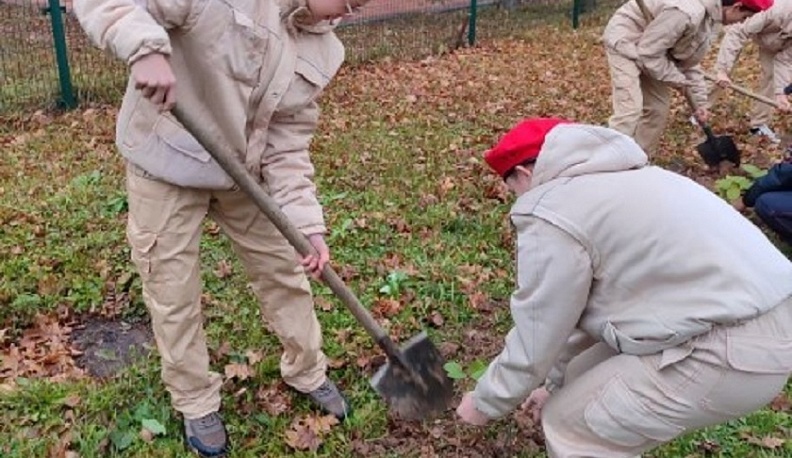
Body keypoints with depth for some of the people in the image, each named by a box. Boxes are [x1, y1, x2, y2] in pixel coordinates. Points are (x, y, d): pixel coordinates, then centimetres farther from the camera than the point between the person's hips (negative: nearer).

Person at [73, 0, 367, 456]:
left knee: (285, 268, 14)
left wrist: (308, 224, -17)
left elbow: (288, 146, -6)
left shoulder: (322, 51, -5)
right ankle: (196, 403, 31)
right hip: (168, 162, -5)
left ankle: (307, 371, 38)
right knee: (174, 294, 7)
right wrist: (145, 47, -42)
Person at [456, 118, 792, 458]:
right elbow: (586, 301, 26)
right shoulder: (599, 180, 20)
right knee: (584, 380, 21)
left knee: (570, 423, 2)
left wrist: (485, 404, 13)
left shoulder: (551, 216, -11)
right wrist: (554, 379, 33)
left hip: (735, 348, -10)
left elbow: (536, 338, -4)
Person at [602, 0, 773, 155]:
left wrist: (700, 102, 7)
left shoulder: (710, 18, 1)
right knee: (630, 108, -21)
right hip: (624, 41, -10)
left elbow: (689, 62, 10)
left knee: (658, 107, 9)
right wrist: (677, 80, -15)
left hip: (646, 46, 10)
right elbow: (649, 53, -27)